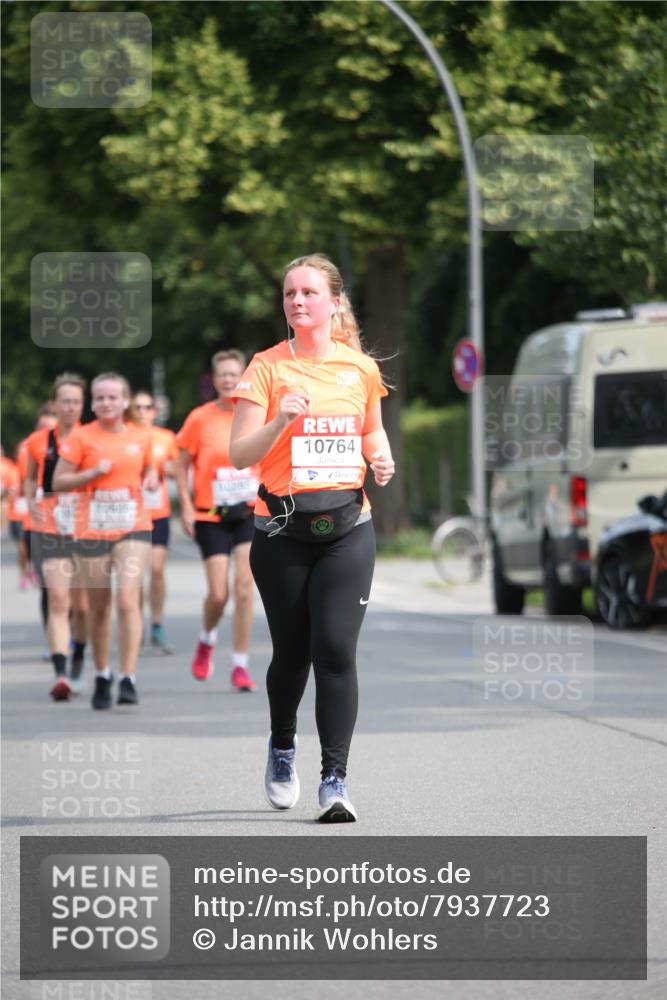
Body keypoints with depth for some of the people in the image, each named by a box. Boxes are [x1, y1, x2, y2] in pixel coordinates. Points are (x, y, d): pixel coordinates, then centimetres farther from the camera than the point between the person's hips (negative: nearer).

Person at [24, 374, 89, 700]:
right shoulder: (39, 442, 4)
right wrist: (31, 501, 1)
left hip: (86, 530, 0)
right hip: (49, 531, 0)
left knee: (82, 605, 9)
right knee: (58, 599, -15)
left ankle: (78, 662, 35)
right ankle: (60, 673, -22)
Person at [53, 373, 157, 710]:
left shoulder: (140, 438, 6)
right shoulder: (81, 438, -2)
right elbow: (58, 482, -1)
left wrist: (151, 479, 0)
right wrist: (93, 473, -15)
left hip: (133, 529, 0)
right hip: (92, 531, 0)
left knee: (128, 600, -15)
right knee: (99, 607, 8)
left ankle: (128, 679, -14)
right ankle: (102, 676, 25)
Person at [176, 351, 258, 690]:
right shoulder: (200, 418, -3)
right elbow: (182, 465, 4)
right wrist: (186, 507, -5)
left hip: (250, 512, 1)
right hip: (210, 515, -1)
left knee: (244, 587, -10)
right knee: (218, 593, -6)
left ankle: (240, 666, -2)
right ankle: (207, 640, 28)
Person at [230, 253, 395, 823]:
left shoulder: (362, 368, 7)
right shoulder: (267, 367, -1)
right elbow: (240, 454, -7)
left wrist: (381, 457, 3)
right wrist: (280, 422, -24)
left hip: (347, 528, 1)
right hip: (282, 531, -1)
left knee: (336, 648, -11)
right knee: (292, 651, 9)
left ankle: (335, 781, -9)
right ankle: (283, 744, 39)